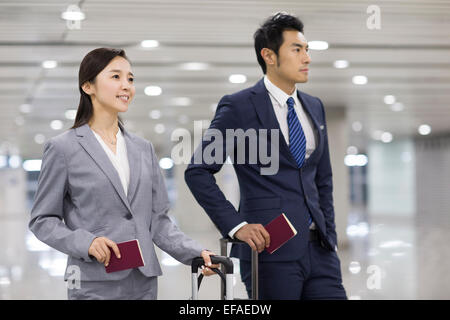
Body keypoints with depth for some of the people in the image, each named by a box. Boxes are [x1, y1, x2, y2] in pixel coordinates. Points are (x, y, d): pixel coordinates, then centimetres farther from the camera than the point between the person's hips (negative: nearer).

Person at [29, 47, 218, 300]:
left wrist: (196, 253, -2)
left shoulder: (143, 149, 12)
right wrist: (86, 243, -16)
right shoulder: (63, 148, -1)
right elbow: (42, 220, -1)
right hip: (95, 285, -4)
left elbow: (157, 220, 12)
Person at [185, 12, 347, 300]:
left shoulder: (314, 107, 15)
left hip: (319, 251, 6)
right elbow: (198, 172, -6)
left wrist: (329, 235, 13)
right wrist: (236, 225, -13)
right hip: (270, 249, -6)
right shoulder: (238, 107, -4)